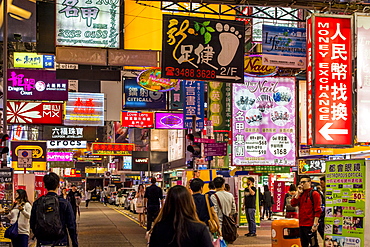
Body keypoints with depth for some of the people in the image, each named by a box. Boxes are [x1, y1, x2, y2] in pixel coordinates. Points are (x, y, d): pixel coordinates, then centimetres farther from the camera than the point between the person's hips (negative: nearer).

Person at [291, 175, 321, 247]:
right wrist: (298, 193, -5)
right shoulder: (300, 194, 14)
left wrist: (315, 224, -18)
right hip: (301, 225, 7)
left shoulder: (314, 194, -7)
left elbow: (317, 210, -12)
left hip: (310, 225, -7)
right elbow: (293, 204, 3)